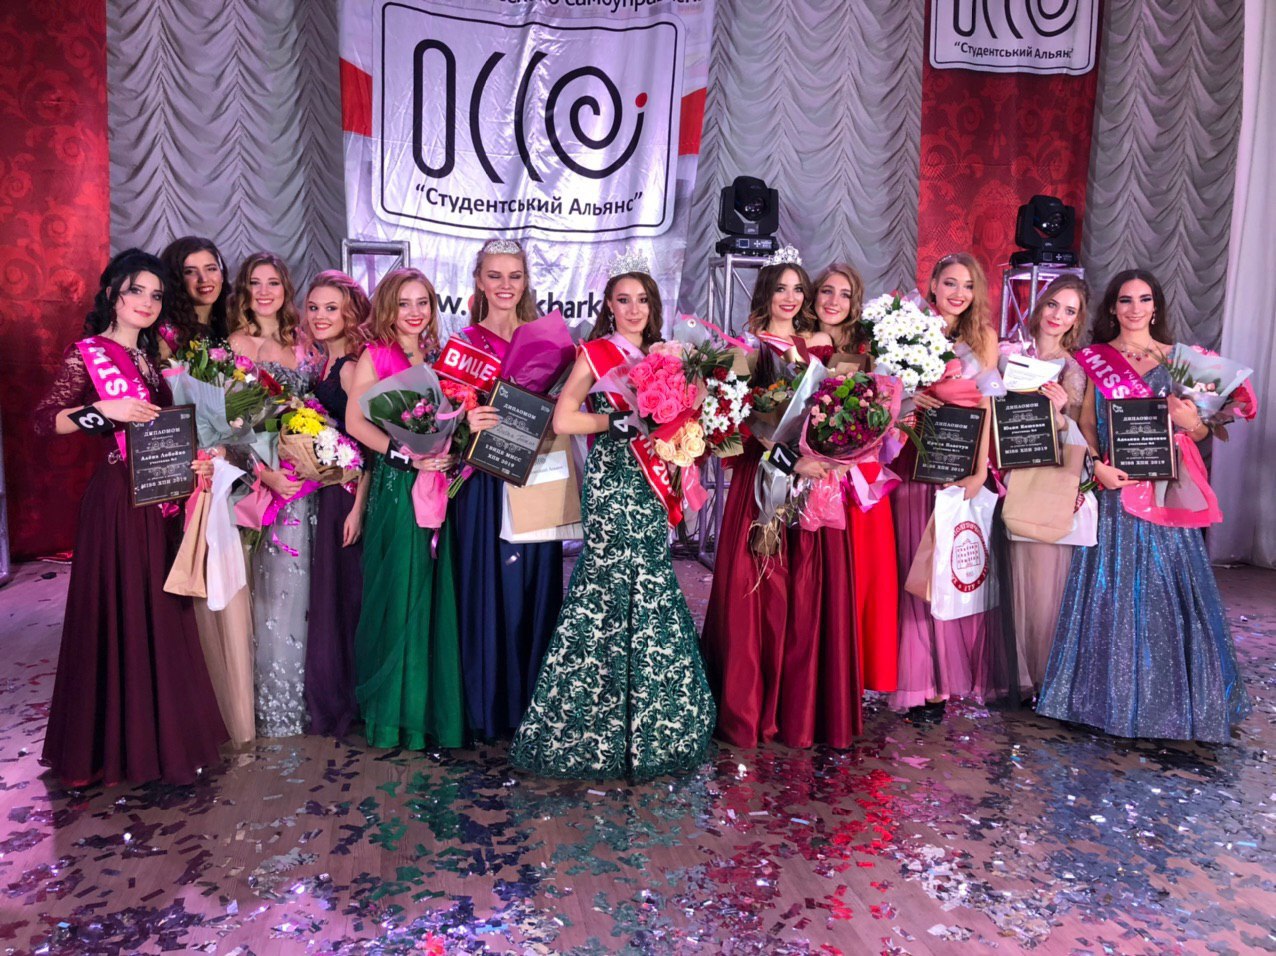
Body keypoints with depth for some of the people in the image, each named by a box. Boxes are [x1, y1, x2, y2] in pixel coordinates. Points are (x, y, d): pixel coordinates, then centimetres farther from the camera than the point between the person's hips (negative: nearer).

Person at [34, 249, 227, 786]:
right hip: (117, 502, -7)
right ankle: (118, 742, 15)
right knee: (119, 615, 0)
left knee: (162, 615, 11)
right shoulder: (87, 353, -5)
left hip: (161, 501, 7)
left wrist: (194, 461, 3)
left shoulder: (151, 356, 15)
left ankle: (162, 733, 23)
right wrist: (103, 410, -24)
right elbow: (43, 422, -13)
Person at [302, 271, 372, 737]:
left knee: (342, 592, 1)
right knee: (328, 590, 14)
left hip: (348, 491, -8)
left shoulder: (351, 367, -14)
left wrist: (358, 506, -20)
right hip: (325, 489, 8)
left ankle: (341, 703, 16)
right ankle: (330, 701, 27)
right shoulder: (322, 363, 12)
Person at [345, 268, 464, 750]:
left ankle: (437, 708, 17)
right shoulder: (375, 356, 1)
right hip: (395, 487, -4)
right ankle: (395, 713, 11)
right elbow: (356, 423, -10)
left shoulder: (440, 356, 15)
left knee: (439, 596, 6)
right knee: (399, 594, -2)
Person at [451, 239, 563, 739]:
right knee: (489, 586, 1)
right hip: (486, 485, -3)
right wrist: (467, 424, -21)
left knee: (537, 587, 7)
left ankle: (533, 704, 20)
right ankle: (489, 706, 15)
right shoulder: (465, 342, 3)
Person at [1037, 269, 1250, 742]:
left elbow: (1200, 433, 10)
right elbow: (1086, 425, 3)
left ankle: (1175, 698, 16)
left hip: (1165, 491, 1)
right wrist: (1097, 465, -13)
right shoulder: (1094, 360, 7)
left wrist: (1192, 421, -13)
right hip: (1113, 488, 0)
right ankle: (1113, 693, 15)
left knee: (1168, 588, 1)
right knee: (1112, 587, 2)